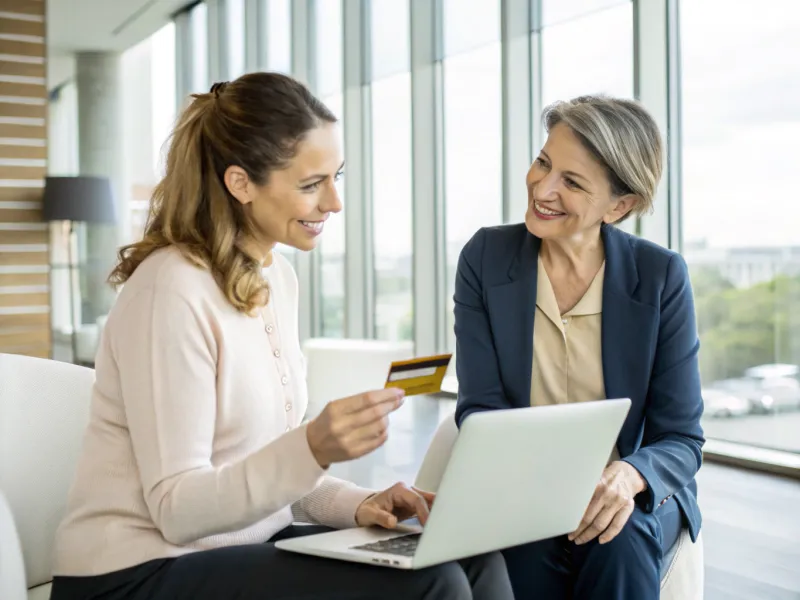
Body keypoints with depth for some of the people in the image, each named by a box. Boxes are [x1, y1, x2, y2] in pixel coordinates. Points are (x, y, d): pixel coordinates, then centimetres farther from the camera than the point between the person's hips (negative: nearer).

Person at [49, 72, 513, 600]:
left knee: (472, 555, -6)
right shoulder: (172, 289, -19)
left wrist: (355, 503, -6)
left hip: (242, 544, 8)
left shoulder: (279, 276, 7)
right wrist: (313, 449, -33)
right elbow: (178, 509, -20)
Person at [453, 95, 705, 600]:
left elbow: (682, 437, -6)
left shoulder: (662, 275, -8)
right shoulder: (485, 258, -5)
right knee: (529, 549, -32)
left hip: (632, 496, 1)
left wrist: (629, 476, -29)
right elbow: (480, 408, -6)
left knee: (620, 545, -32)